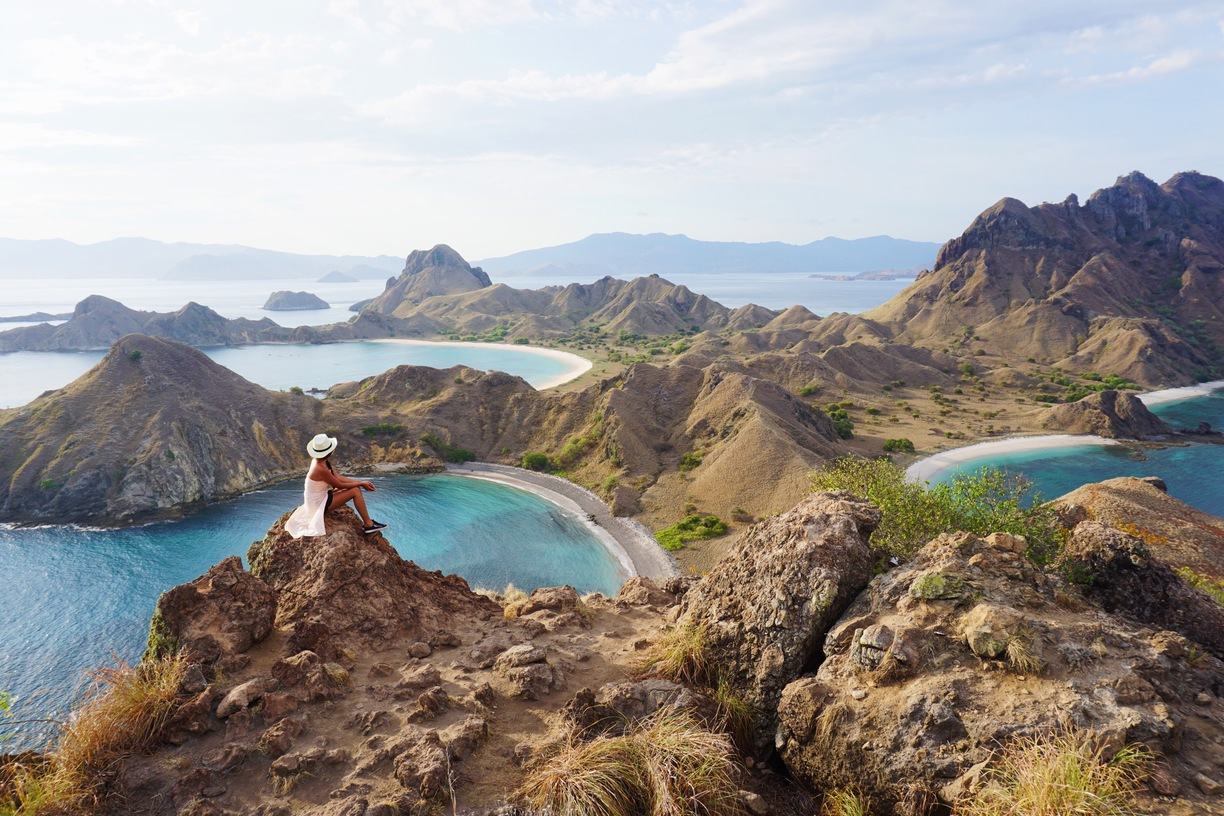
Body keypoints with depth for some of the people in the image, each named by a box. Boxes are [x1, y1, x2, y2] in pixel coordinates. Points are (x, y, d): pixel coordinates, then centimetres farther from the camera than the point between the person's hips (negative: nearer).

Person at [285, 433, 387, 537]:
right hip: (318, 504, -9)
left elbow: (338, 477, 2)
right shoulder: (321, 469, -30)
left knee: (355, 486, 11)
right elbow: (340, 485, -18)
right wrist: (361, 484, -7)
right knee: (355, 491, -14)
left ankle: (366, 520, 12)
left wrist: (361, 482, -4)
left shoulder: (319, 460, -1)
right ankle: (368, 524, -5)